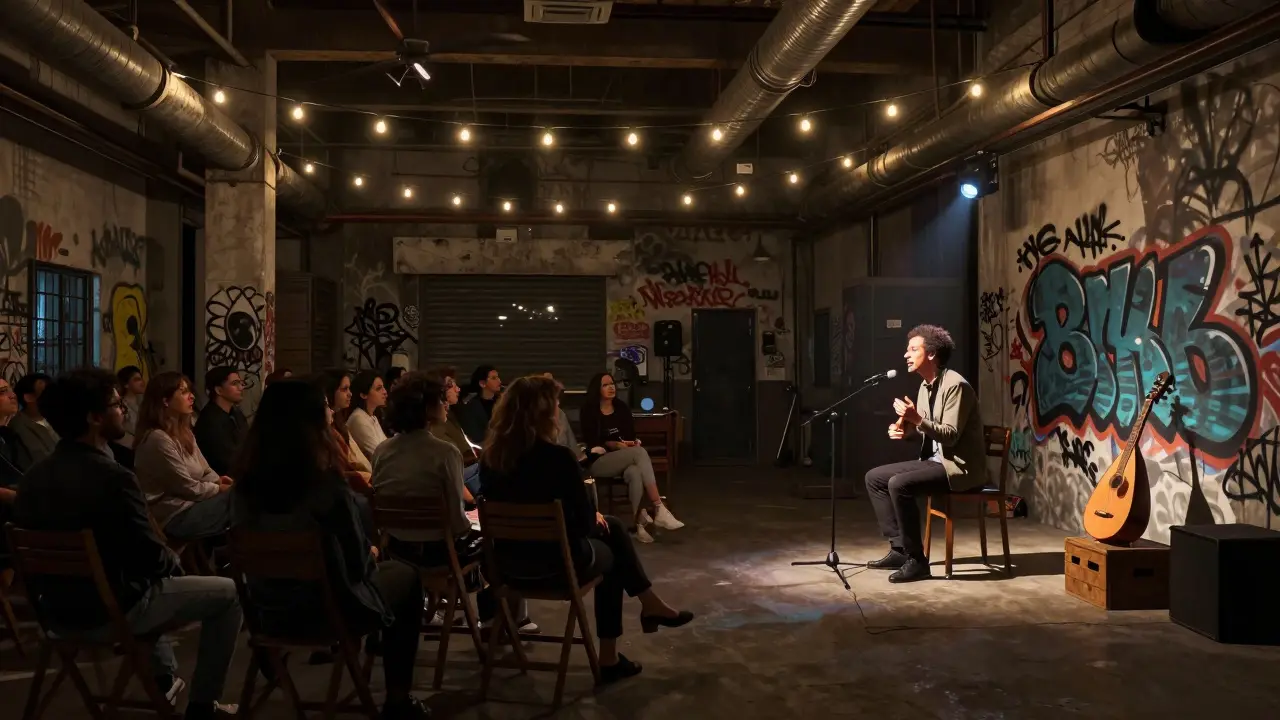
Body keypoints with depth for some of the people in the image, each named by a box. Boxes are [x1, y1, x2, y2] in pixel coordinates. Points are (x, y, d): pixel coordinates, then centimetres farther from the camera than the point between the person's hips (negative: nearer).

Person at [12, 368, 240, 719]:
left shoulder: (34, 476, -2)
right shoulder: (112, 477, -26)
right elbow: (153, 557, -20)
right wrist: (175, 560, 3)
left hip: (57, 609, 8)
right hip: (111, 610, -8)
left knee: (155, 584, 36)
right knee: (227, 592, 8)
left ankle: (163, 679, 44)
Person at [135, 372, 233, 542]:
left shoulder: (183, 432, 11)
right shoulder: (158, 439, -19)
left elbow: (204, 471, 12)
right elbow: (189, 488, -18)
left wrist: (220, 481, -8)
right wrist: (222, 489, -6)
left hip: (188, 503, 9)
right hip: (174, 516, -9)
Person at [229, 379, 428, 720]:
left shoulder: (247, 478, -8)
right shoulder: (322, 482, -26)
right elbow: (355, 560, -18)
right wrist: (371, 554, 6)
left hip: (269, 610, 6)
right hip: (324, 610, -6)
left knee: (383, 569, 29)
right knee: (405, 576, 21)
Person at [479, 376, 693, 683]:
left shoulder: (490, 457, -4)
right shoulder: (557, 457, -23)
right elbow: (584, 521, -15)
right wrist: (595, 518, 10)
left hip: (511, 561, 6)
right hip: (557, 561, -6)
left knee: (612, 526, 26)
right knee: (608, 555, 30)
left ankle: (650, 603, 34)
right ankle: (609, 659, 39)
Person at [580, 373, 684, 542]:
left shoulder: (622, 408, 11)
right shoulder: (589, 411, -2)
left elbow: (631, 435, 11)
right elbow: (591, 442, -6)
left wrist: (634, 443, -12)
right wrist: (615, 445, -19)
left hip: (624, 462, 4)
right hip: (598, 462, -4)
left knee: (635, 473, -36)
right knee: (640, 452, -32)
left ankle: (638, 523, -39)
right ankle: (659, 509, -37)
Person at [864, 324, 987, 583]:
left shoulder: (955, 385, -18)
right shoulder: (925, 385, 10)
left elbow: (951, 436, -24)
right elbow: (921, 428, 17)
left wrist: (916, 419, -33)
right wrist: (903, 429, -4)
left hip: (958, 466, -10)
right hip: (934, 460, 10)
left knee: (898, 483, -29)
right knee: (874, 477, 4)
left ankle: (916, 559, -17)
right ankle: (899, 548, 5)